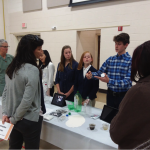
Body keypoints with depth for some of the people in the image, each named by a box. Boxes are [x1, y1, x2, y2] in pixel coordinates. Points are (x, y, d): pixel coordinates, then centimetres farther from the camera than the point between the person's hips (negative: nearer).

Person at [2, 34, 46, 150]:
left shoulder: (12, 67, 1)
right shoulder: (33, 70, -23)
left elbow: (5, 92, 5)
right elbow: (27, 100, -25)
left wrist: (5, 113, 3)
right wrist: (14, 118, -12)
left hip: (15, 118, 7)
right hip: (29, 120, -7)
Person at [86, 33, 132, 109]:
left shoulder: (131, 61, -11)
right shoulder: (110, 59, 5)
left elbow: (126, 82, -21)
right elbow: (100, 73, 2)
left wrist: (109, 81, -35)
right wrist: (91, 75, -21)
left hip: (123, 95, -4)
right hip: (110, 94, 4)